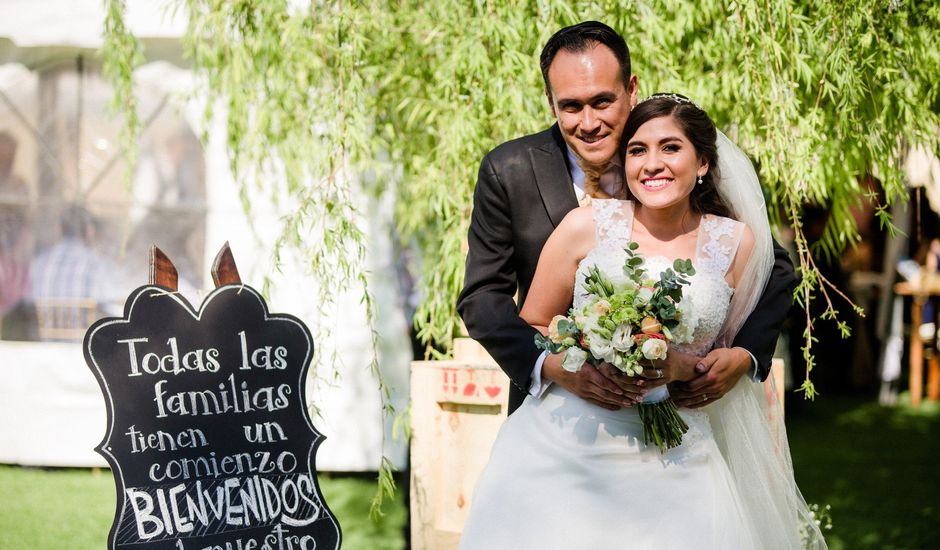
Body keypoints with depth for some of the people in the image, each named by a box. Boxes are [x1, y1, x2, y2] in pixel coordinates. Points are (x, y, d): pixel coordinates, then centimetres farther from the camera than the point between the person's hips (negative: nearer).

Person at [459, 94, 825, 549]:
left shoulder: (737, 243, 2)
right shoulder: (587, 225, -2)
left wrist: (683, 370, -9)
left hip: (671, 458, 1)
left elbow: (735, 352, 12)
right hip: (567, 442, -1)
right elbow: (533, 325, 6)